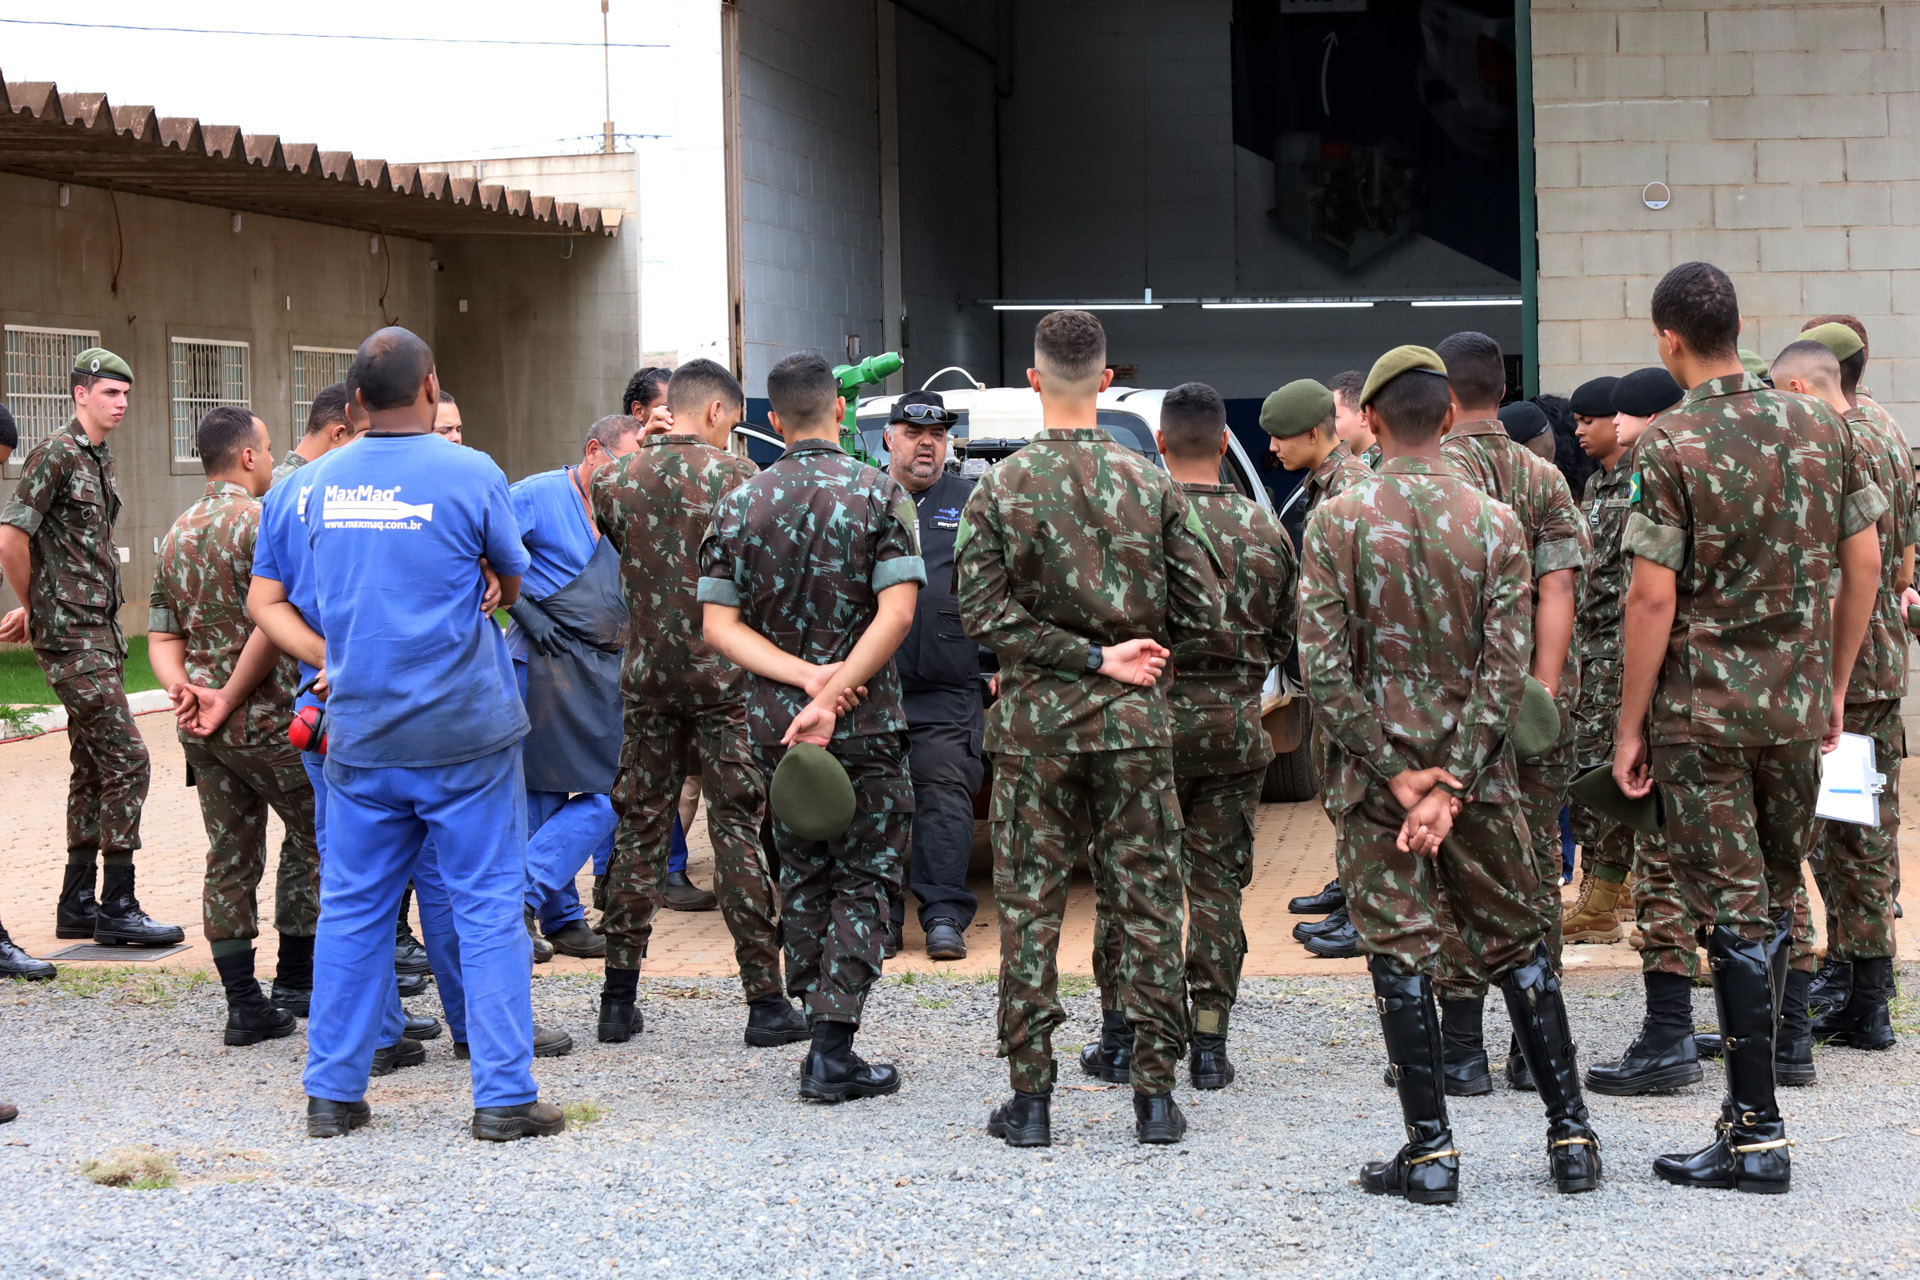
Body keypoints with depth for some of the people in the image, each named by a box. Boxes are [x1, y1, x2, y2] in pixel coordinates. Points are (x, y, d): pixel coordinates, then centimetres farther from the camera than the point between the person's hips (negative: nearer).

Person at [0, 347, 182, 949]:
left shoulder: (101, 462, 16)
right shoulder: (56, 454, -12)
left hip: (100, 631, 9)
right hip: (71, 635, -9)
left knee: (93, 767, 12)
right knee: (127, 761, -10)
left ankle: (77, 904, 18)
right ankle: (118, 909, -5)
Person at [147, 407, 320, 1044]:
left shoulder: (177, 532, 14)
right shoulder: (262, 521, -13)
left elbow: (162, 635, 11)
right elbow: (271, 626, -22)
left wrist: (184, 688, -3)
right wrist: (233, 695, -15)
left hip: (200, 725, 7)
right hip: (266, 720, -7)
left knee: (230, 859, 9)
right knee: (318, 837, 10)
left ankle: (245, 1005, 9)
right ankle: (297, 974, 11)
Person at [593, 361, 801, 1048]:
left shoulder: (616, 479, 2)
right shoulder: (733, 475, -8)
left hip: (648, 676, 3)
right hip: (726, 677, -3)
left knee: (638, 829, 10)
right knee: (739, 831, 0)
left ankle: (619, 998, 12)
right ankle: (765, 1000, 1)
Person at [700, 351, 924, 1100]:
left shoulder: (741, 503, 3)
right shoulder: (880, 494, -5)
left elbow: (718, 624, -4)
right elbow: (896, 615, -16)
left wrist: (802, 674, -11)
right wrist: (831, 693, -18)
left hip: (773, 720, 3)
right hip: (865, 722, -3)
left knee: (802, 876, 16)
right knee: (861, 881, 3)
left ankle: (819, 1031, 18)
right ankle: (831, 1051, -4)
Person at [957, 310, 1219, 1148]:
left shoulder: (1000, 490, -4)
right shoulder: (1152, 485, -1)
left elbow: (982, 614, -10)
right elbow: (1199, 612, -2)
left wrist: (1085, 656, -8)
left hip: (1035, 721, -1)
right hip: (1135, 722, 1)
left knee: (1029, 906, 5)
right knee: (1146, 904, 6)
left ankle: (1030, 1095, 6)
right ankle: (1155, 1092, 8)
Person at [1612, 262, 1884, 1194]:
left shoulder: (1668, 447, -13)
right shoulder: (1820, 427, 3)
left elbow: (1653, 600, -14)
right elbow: (1864, 564, 7)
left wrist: (1630, 726, -6)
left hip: (1700, 708, -4)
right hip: (1797, 703, 5)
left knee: (1734, 911, -2)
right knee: (1778, 891, 19)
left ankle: (1758, 1133, -1)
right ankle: (1768, 1031, 31)